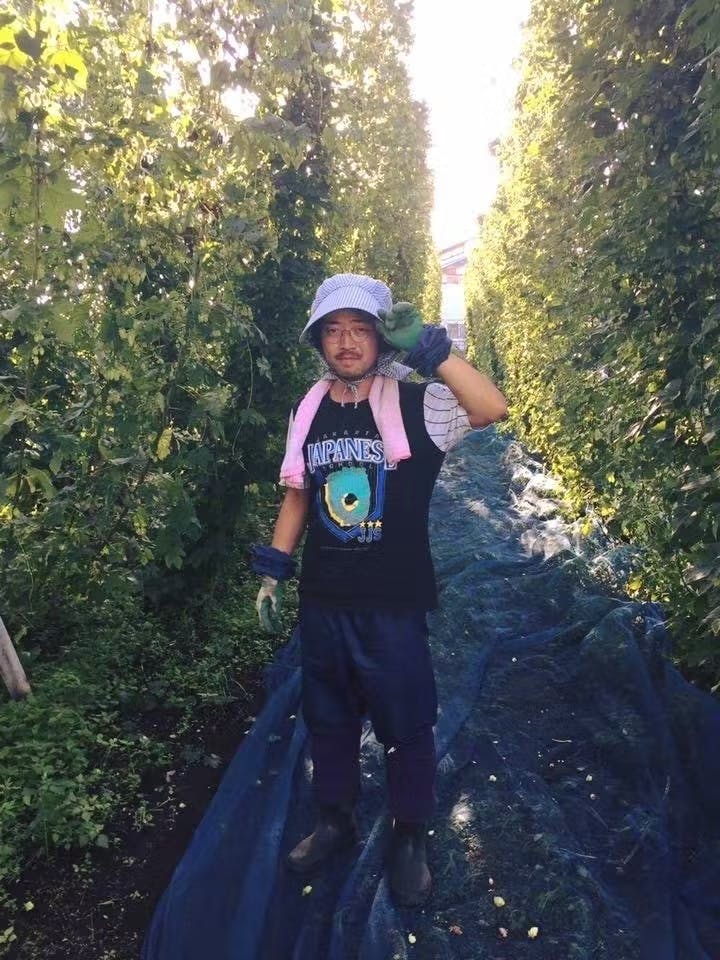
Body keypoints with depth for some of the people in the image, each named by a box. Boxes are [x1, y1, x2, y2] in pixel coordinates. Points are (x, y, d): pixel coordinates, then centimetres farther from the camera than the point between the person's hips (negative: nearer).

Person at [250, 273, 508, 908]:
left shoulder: (416, 404, -11)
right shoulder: (308, 411, 3)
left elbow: (493, 409, -28)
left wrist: (429, 348, -30)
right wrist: (273, 569, 10)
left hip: (395, 605, -4)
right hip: (323, 601, 4)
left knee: (407, 727, 13)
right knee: (328, 720, 20)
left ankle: (410, 839, 38)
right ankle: (336, 820, 45)